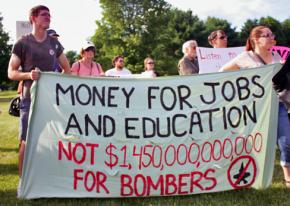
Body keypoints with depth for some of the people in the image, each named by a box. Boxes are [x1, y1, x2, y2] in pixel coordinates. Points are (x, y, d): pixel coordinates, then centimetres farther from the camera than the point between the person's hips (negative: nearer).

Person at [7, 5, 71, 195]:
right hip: (30, 98, -4)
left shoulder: (54, 43, 11)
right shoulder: (22, 43, -1)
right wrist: (28, 75, -21)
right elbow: (11, 73, -3)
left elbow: (67, 69, 19)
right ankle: (23, 180, 9)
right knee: (27, 141, -2)